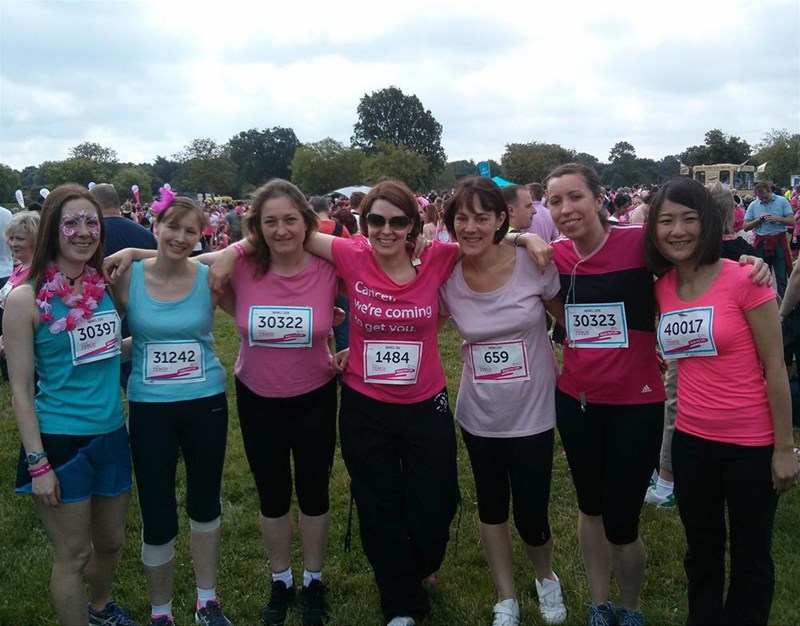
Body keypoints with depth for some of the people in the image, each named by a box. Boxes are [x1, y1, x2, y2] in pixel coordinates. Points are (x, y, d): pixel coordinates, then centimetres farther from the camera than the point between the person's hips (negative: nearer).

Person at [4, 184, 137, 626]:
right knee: (72, 555, 8)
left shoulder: (107, 285, 1)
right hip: (60, 441, -5)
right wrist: (38, 463, -13)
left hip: (112, 436, 5)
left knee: (110, 541, 22)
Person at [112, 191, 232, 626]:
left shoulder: (209, 277, -7)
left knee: (205, 504, 17)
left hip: (206, 405, 1)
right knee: (157, 520, 3)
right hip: (149, 409, -1)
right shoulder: (127, 277, -7)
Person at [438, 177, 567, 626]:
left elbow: (569, 319, -1)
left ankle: (547, 577, 40)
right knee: (492, 508, 17)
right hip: (479, 414, 3)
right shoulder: (445, 275, -10)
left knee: (532, 518, 3)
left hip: (533, 412, -2)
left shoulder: (533, 263, -16)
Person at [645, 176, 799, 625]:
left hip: (751, 444, -5)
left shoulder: (744, 278, -15)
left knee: (750, 559, 14)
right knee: (701, 552, 22)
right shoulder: (662, 287, 0)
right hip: (691, 440, 5)